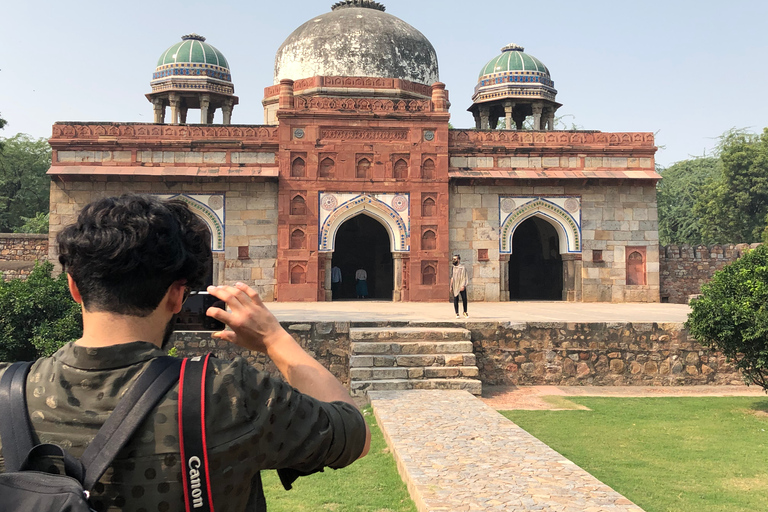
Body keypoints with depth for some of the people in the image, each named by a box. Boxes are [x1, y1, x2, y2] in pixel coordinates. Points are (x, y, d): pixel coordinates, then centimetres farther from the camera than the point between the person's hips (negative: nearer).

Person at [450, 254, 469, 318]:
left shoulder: (462, 268, -5)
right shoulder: (453, 268, 11)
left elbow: (465, 278, -8)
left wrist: (463, 286, -19)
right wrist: (451, 287, 10)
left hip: (461, 287, -4)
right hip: (455, 287, 4)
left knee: (464, 299, -2)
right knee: (455, 300, 1)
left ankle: (465, 312, 16)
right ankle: (457, 313, 8)